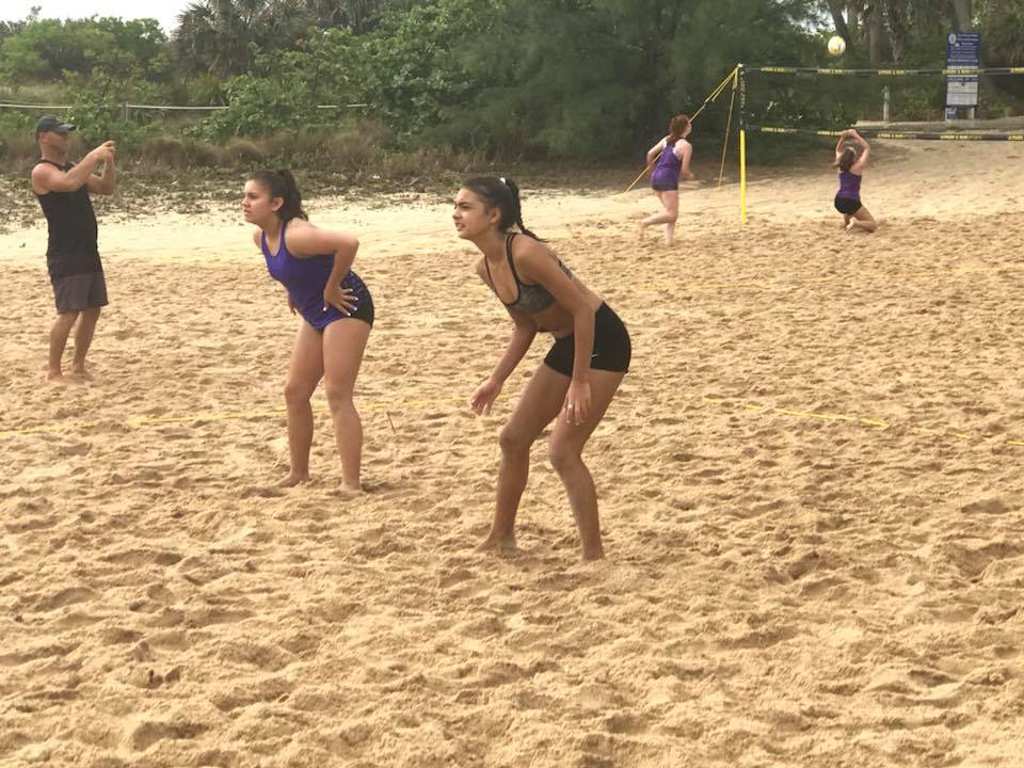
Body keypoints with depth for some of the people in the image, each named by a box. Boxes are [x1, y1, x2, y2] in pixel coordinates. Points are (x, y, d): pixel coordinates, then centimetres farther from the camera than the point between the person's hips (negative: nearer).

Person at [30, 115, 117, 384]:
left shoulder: (73, 167, 17)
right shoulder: (42, 171, -10)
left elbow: (106, 188, 16)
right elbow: (69, 183, -31)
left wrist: (108, 161, 1)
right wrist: (94, 156, -24)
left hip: (89, 252, 8)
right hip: (65, 255, -8)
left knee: (92, 310, 9)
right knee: (69, 312, -11)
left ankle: (78, 366, 19)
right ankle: (53, 371, -2)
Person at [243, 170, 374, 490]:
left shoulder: (295, 235, -28)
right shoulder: (261, 237, 0)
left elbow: (348, 243, -40)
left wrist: (332, 288, -28)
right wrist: (295, 293, 9)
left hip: (344, 308, -9)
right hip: (315, 315, 9)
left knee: (337, 397, -11)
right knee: (295, 392, 12)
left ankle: (352, 485, -7)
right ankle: (299, 472, 26)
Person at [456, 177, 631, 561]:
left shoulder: (525, 253, -27)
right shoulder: (486, 268, 0)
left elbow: (582, 310, -25)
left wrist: (579, 382, -23)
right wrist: (496, 381, 7)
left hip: (601, 341, -9)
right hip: (567, 344, 9)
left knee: (563, 451, -13)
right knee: (513, 439, 14)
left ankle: (594, 555, -1)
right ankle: (501, 536, 31)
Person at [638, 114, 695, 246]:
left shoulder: (667, 140, 11)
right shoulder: (686, 146, -8)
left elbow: (650, 153, 8)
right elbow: (684, 170, -9)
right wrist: (690, 176, 13)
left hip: (656, 177, 8)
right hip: (669, 179, -8)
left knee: (671, 212, 15)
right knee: (672, 214, -3)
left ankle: (669, 239, 5)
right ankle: (646, 222, -14)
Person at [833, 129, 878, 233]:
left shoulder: (841, 166, 5)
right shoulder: (858, 166, -8)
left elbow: (838, 150, 25)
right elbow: (867, 148, 0)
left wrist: (843, 137, 12)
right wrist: (856, 135, 1)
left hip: (839, 201, 6)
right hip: (851, 202, -6)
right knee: (873, 225, 0)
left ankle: (846, 220, 16)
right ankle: (855, 223, -26)